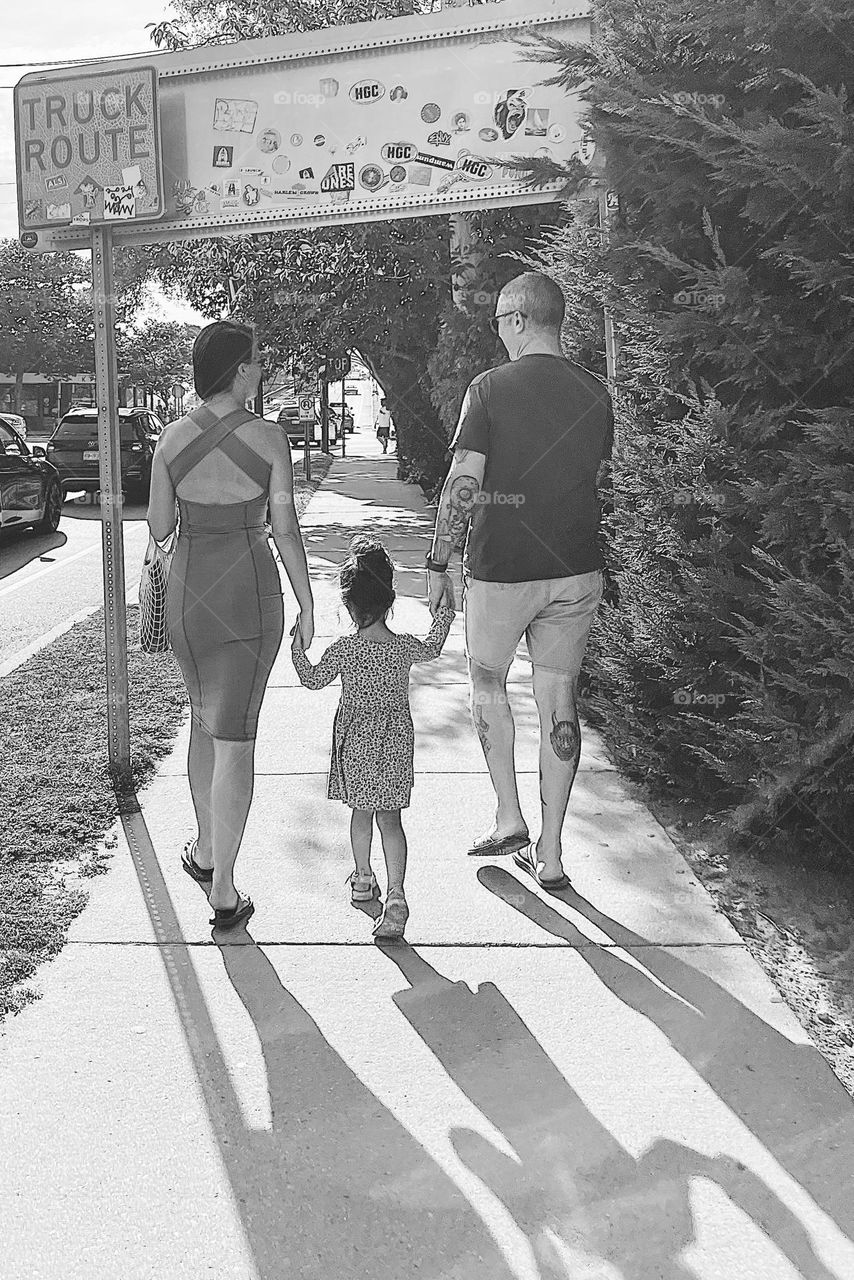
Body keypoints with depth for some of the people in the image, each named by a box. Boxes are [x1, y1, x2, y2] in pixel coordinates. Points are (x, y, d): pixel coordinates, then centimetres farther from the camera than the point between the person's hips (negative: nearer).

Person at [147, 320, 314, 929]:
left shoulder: (173, 438, -3)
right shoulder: (270, 438, -10)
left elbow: (158, 528, 2)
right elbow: (286, 529, -9)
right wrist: (308, 603, 0)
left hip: (188, 593, 3)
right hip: (251, 592, -3)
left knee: (205, 718, 24)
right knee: (235, 735, 2)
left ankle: (205, 850, 34)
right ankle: (223, 891, 5)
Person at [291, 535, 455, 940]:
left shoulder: (343, 650, -14)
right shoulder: (405, 647, -9)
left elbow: (313, 680, 2)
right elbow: (432, 649, 14)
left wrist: (298, 648, 16)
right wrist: (445, 611, 26)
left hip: (356, 741, -1)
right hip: (395, 741, 1)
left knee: (361, 813, 18)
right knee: (390, 818, 2)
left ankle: (363, 879, 35)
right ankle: (395, 896, -7)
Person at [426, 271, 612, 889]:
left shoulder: (491, 388, -10)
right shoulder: (596, 393, 3)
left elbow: (463, 486, -15)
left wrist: (439, 563, -6)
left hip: (500, 568, -3)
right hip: (577, 569, 4)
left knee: (488, 681, 19)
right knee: (558, 699, 9)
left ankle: (509, 819, 18)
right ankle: (550, 854, 15)